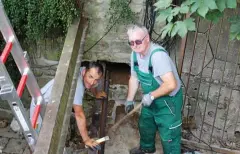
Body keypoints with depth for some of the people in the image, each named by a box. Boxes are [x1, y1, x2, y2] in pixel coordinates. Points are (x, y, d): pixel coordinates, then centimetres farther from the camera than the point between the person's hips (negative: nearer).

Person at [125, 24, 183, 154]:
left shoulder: (158, 55, -34)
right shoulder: (135, 54, -7)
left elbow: (171, 84, -39)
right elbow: (134, 78, 8)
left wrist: (151, 95, -27)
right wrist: (129, 99, 10)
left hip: (168, 100, -9)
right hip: (151, 99, 9)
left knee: (169, 135, 2)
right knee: (145, 125, 29)